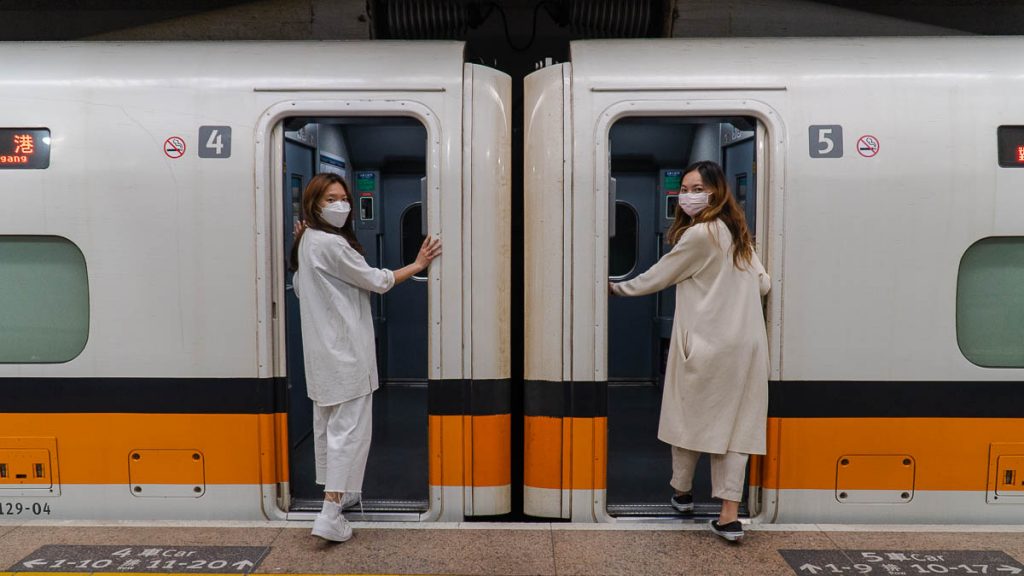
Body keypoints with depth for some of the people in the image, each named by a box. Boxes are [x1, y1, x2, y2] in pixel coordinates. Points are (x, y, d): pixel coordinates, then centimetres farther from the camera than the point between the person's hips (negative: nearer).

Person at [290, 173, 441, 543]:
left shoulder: (307, 242, 12)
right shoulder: (331, 244, -18)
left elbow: (300, 287, 24)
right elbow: (376, 281, -13)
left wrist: (300, 242, 22)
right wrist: (419, 264, -2)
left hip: (323, 348, 10)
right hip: (345, 349, -10)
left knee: (327, 422, 17)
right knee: (349, 428, -7)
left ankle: (334, 494, 30)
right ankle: (330, 515, -9)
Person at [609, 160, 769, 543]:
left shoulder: (699, 235, -11)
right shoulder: (737, 233, 14)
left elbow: (658, 277, -3)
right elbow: (763, 284, 15)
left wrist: (618, 287, 11)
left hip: (705, 344, -7)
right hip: (745, 343, 7)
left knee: (690, 417, 12)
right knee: (732, 424, 4)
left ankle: (682, 492, 31)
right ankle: (729, 516, 4)